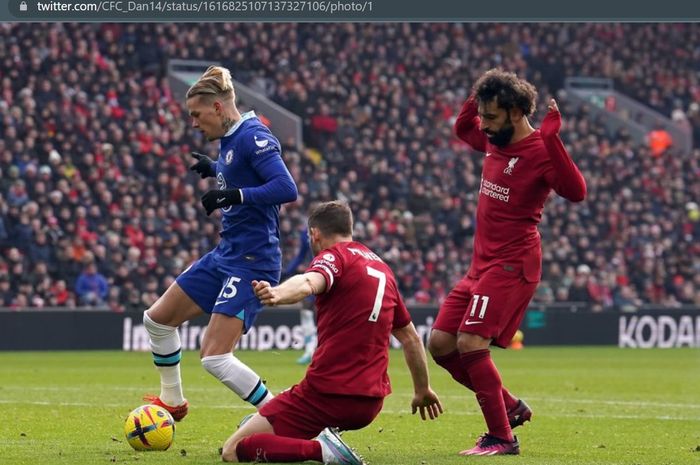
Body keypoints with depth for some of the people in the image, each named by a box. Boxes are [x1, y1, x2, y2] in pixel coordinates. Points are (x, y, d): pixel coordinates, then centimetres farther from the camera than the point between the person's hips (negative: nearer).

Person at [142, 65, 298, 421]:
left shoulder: (252, 136, -17)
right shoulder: (231, 138, 10)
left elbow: (287, 189, -27)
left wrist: (232, 195, -30)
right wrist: (213, 169, 18)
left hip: (251, 261, -10)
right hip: (225, 255, 10)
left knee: (214, 357, -16)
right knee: (157, 319, 18)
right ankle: (172, 402, 35)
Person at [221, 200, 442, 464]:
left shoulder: (335, 255, -6)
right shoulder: (382, 267, 16)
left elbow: (309, 283, -32)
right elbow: (411, 338, 23)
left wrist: (276, 294, -53)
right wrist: (422, 390, 36)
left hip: (327, 393, -8)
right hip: (370, 404, 8)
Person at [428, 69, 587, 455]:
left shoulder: (539, 151, -16)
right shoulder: (494, 141, 9)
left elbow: (575, 192, -32)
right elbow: (462, 129, 31)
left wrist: (551, 139, -38)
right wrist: (478, 97, 12)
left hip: (511, 265, -9)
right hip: (482, 264, 9)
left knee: (470, 344, -19)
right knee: (440, 343, 6)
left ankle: (502, 438, -10)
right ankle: (511, 407, 17)